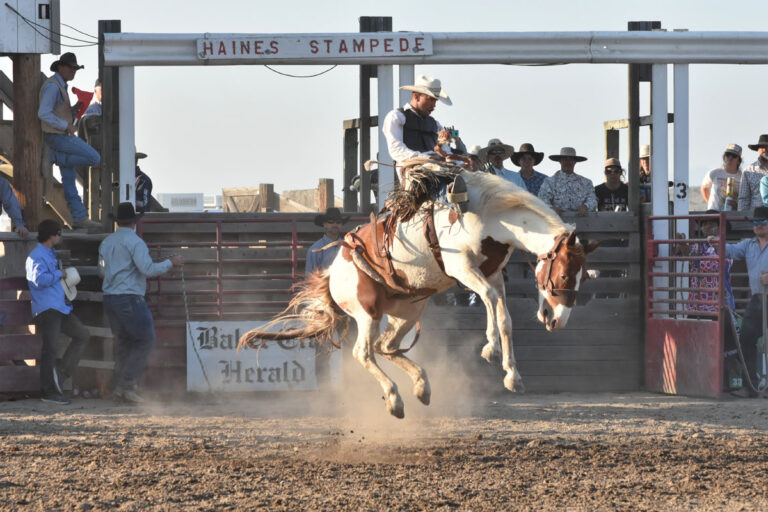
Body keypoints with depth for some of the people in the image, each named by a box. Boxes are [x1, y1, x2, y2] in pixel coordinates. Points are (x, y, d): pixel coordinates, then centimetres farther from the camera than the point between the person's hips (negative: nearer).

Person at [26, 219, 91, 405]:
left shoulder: (50, 255, 22)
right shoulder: (37, 257, -10)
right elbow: (40, 279, -26)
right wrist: (59, 274, -13)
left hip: (60, 308, 10)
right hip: (46, 309, -10)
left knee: (83, 334, 8)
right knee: (50, 348, -8)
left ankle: (62, 372, 6)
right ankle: (48, 391, -4)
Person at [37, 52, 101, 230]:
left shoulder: (60, 86, 17)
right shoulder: (52, 86, -16)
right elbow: (44, 113, -25)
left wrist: (75, 108, 5)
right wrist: (66, 125, -19)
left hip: (64, 137, 10)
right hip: (58, 137, -10)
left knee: (69, 179, 9)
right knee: (94, 158, -10)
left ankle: (79, 218, 10)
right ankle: (57, 157, 0)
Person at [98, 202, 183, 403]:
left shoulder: (106, 243, 12)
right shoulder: (134, 242, -11)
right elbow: (148, 269, -19)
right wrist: (171, 263, -6)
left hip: (110, 297, 8)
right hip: (129, 298, -8)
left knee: (123, 341, 13)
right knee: (146, 340, 0)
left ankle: (120, 387, 8)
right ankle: (126, 384, -8)